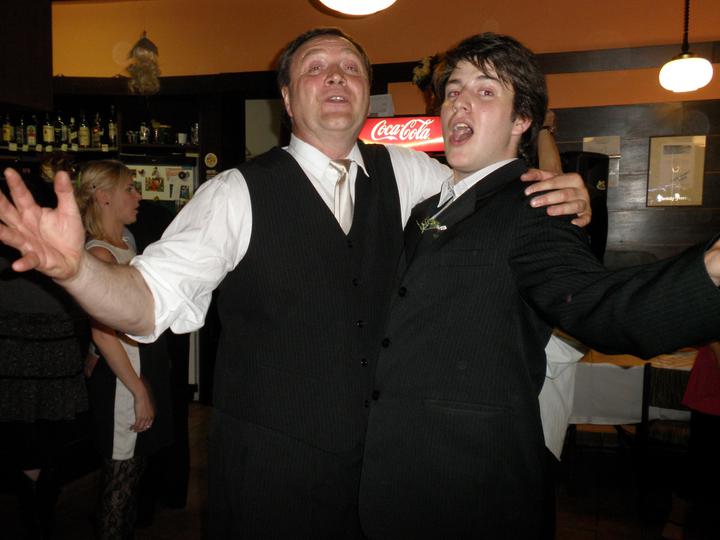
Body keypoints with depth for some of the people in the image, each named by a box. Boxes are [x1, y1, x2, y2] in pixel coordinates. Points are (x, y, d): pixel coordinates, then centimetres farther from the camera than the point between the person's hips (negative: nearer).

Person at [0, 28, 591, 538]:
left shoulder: (404, 174, 1)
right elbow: (153, 298, -18)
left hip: (383, 460, 4)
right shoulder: (239, 193, -12)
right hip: (270, 471, -3)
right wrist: (76, 265, -38)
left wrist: (563, 196, -7)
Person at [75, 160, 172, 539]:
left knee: (135, 468, 20)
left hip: (145, 368, 9)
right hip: (121, 377, -9)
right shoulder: (99, 253, -17)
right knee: (120, 474, 5)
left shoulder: (125, 244, 11)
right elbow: (103, 334, -22)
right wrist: (139, 391, -20)